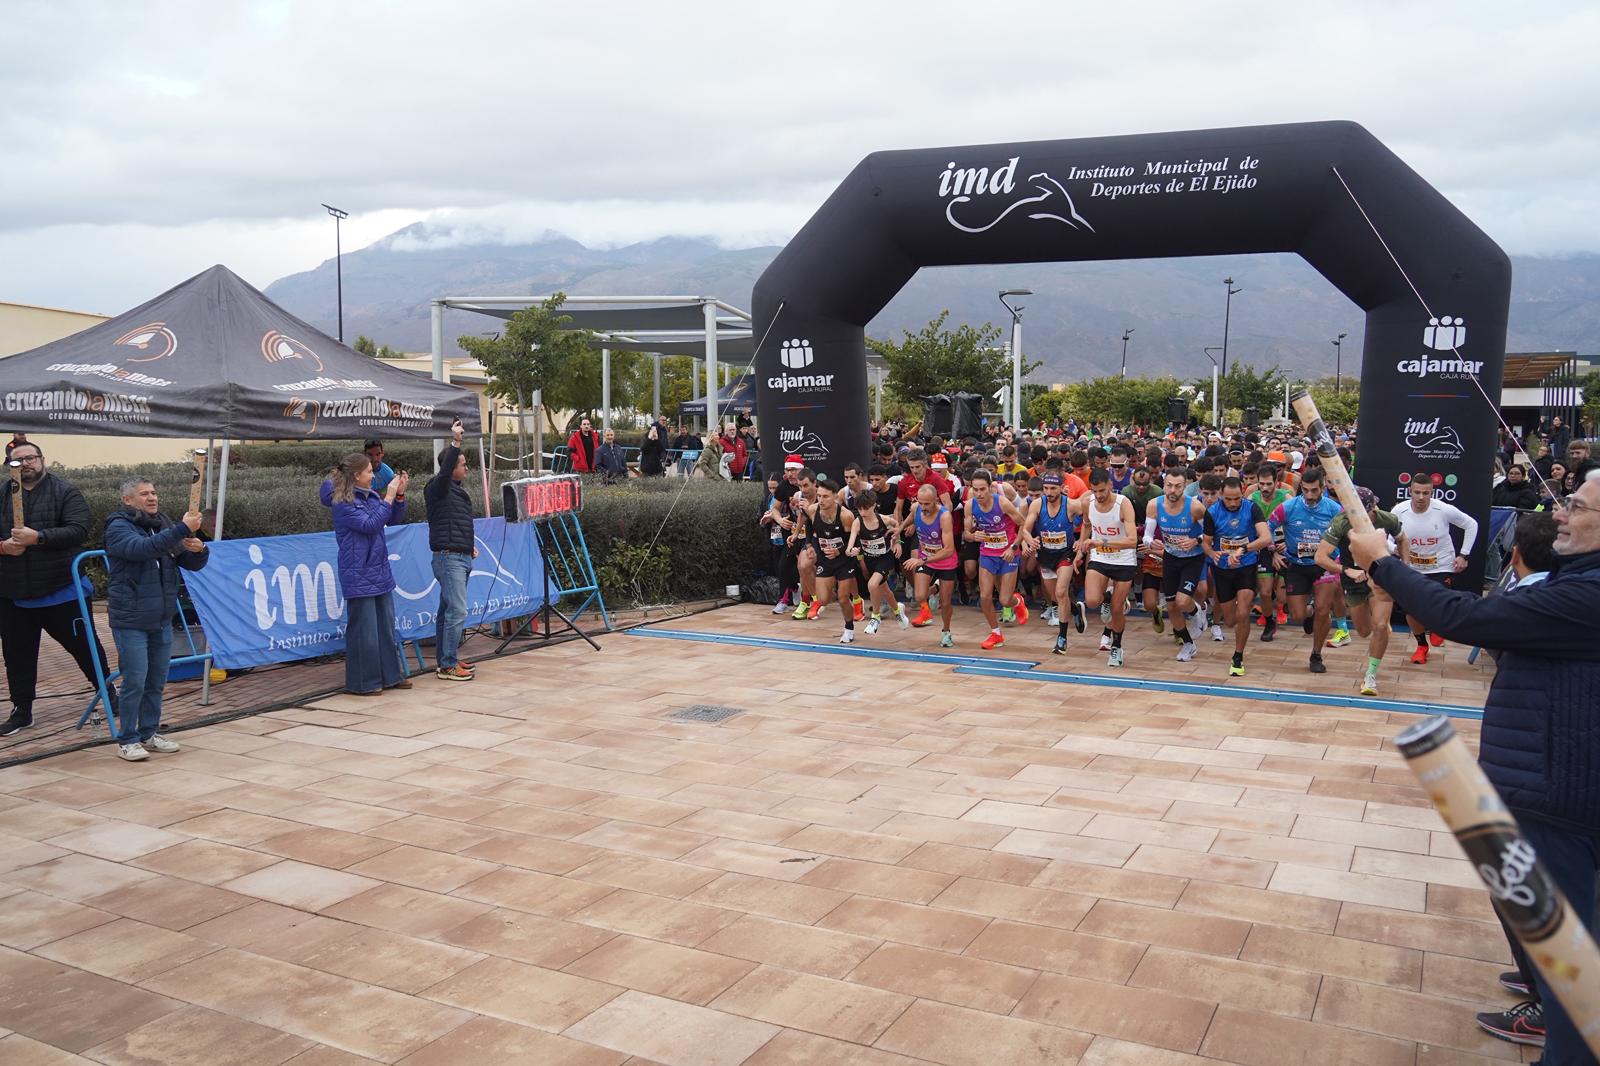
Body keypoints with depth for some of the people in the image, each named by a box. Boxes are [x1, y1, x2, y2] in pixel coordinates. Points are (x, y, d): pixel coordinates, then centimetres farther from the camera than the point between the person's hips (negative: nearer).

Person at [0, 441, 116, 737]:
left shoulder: (65, 491, -3)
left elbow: (79, 530, -16)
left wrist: (38, 537, -26)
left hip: (61, 590, -3)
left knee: (84, 646, 7)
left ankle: (108, 693, 24)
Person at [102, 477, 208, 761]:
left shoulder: (165, 525, 12)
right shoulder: (118, 527, -7)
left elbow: (192, 563, 13)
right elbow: (142, 548, -28)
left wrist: (198, 549, -10)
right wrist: (183, 530, -34)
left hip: (162, 621, 6)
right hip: (131, 622, -6)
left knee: (156, 682, 11)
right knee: (135, 682, -5)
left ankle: (148, 734, 22)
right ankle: (126, 741, 4)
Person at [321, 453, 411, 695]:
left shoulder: (371, 496, 8)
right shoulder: (342, 503, -13)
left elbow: (394, 520, 15)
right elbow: (369, 524, -22)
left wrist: (399, 494, 0)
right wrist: (389, 497, -19)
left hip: (380, 571, 8)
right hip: (359, 576, -8)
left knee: (386, 626, 14)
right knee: (363, 629, -1)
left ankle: (390, 675, 24)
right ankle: (361, 683, 9)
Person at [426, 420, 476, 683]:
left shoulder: (457, 489, 19)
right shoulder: (437, 487, -8)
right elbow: (444, 469, -31)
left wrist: (470, 544, 18)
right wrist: (455, 442, -37)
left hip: (462, 558, 10)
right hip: (448, 557, -10)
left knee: (448, 610, 13)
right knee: (457, 611, -12)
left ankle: (445, 659, 20)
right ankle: (447, 665, -8)